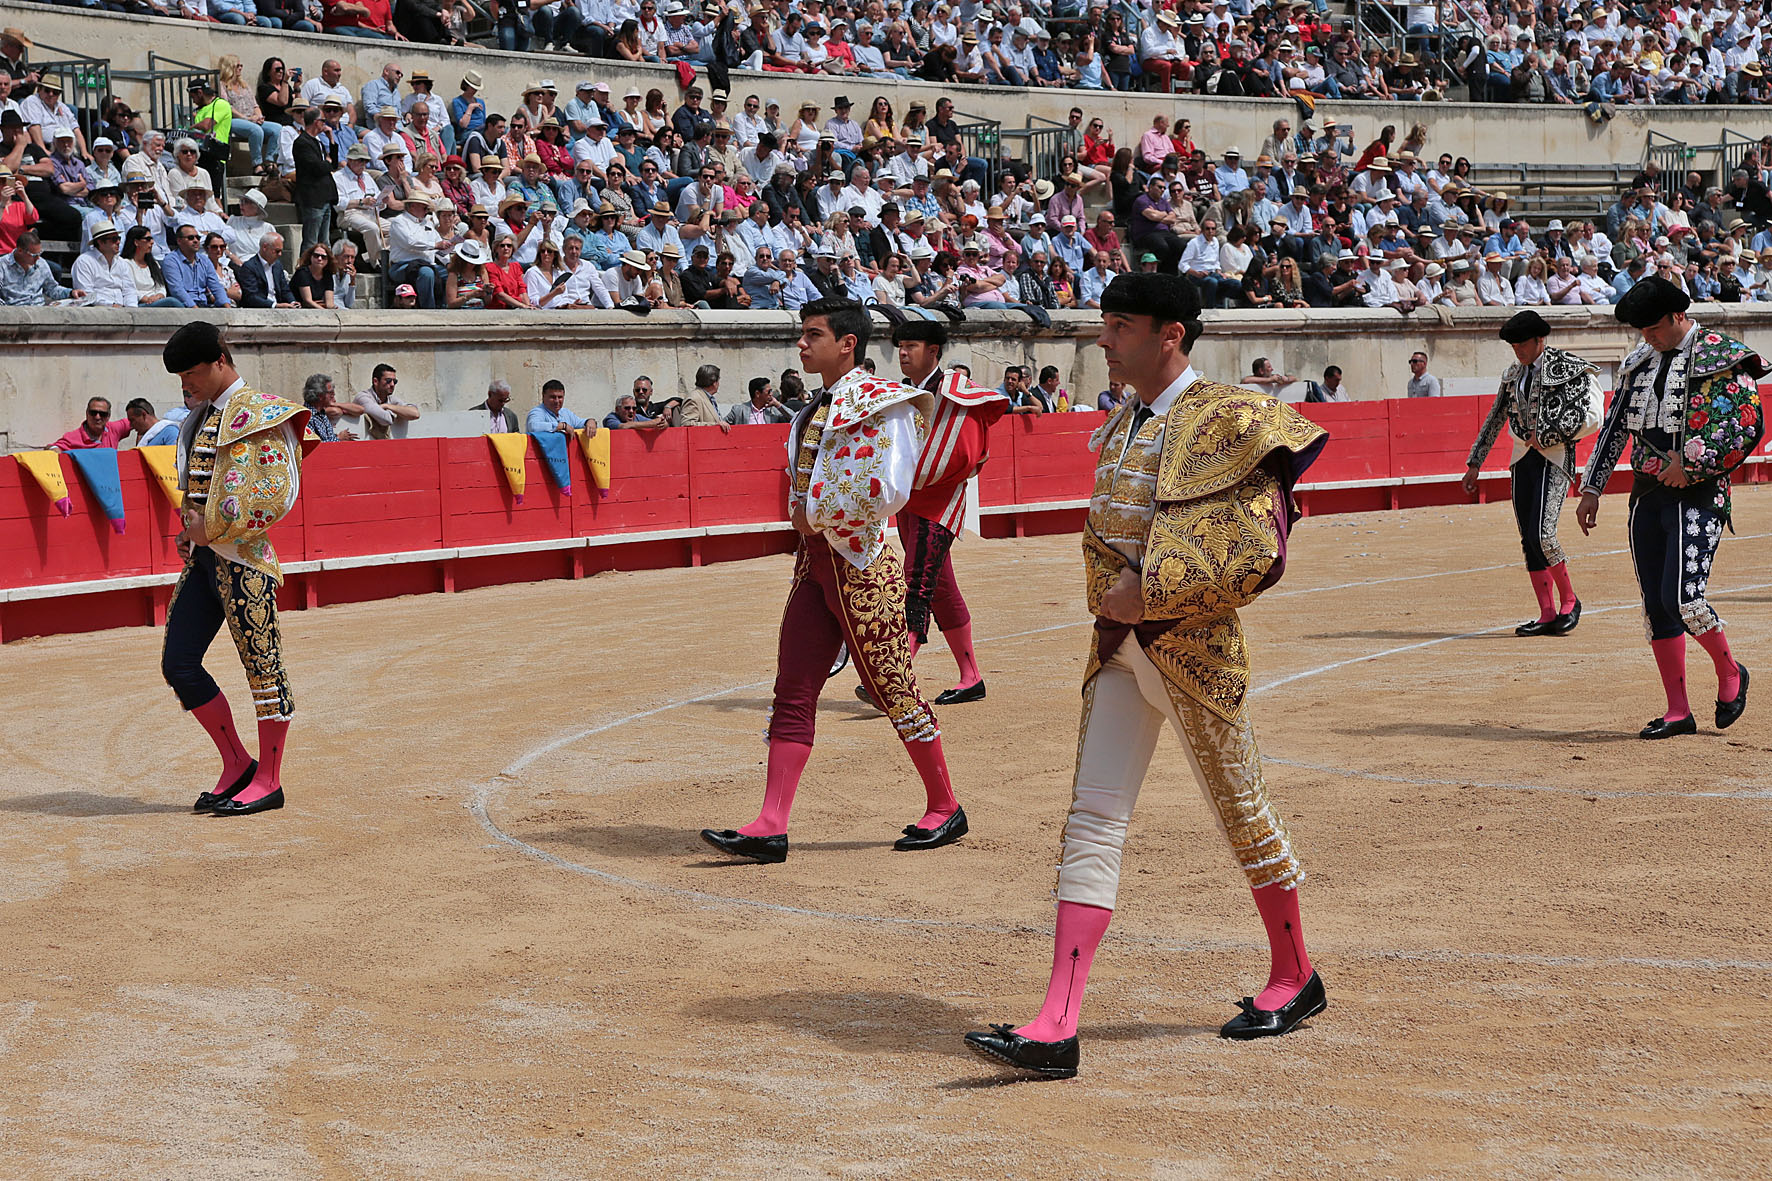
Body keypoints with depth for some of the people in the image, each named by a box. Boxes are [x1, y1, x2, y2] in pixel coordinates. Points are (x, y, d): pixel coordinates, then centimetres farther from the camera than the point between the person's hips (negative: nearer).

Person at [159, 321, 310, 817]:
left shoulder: (256, 413, -9)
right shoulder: (203, 415, 16)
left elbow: (275, 492, -17)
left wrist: (213, 526, -14)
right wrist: (190, 529, 11)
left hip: (241, 557, -9)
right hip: (203, 554, 9)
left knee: (262, 663, -1)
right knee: (178, 663, 6)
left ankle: (268, 780, 7)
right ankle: (236, 765, 17)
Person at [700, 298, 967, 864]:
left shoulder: (880, 403, -11)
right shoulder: (816, 410, 15)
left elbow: (888, 491, -21)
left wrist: (820, 519, -12)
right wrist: (804, 520, 6)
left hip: (861, 562, -8)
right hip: (814, 558, 8)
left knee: (893, 690, 1)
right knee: (793, 694, 2)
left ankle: (945, 809, 16)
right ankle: (771, 827, 0)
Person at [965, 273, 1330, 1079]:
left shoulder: (1226, 420, -13)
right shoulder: (1119, 429, 12)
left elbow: (1255, 555, -19)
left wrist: (1153, 595, -19)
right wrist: (1115, 599, 4)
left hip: (1192, 648, -7)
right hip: (1120, 648, 7)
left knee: (1242, 815, 9)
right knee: (1092, 824, -3)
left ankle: (1295, 980, 31)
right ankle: (1057, 1027, -8)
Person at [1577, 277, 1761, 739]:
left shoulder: (1722, 357, -7)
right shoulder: (1639, 362, 13)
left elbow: (1748, 426, -15)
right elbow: (1614, 427, 18)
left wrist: (1689, 463, -17)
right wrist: (1592, 488, 13)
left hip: (1697, 495, -7)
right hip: (1646, 495, 7)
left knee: (1683, 599, -17)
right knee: (1655, 608, 4)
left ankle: (1729, 672, 10)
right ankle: (1678, 713, 11)